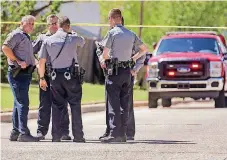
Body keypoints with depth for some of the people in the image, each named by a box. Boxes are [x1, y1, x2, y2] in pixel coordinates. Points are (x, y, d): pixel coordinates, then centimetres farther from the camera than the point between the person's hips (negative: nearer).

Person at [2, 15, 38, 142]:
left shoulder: (27, 38, 23)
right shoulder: (16, 35, -7)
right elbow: (5, 48, -20)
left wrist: (35, 62, 12)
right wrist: (18, 61, -21)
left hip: (26, 73, 10)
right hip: (17, 73, -10)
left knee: (19, 103, 12)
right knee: (23, 103, -14)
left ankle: (15, 133, 16)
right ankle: (23, 133, -17)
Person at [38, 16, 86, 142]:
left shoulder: (48, 41, 4)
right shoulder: (73, 38, -4)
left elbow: (41, 62, 5)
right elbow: (83, 41, 20)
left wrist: (42, 78, 14)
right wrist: (72, 33, 34)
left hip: (55, 76, 3)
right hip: (71, 75, -3)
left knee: (57, 106, 8)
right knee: (75, 105, 3)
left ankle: (56, 136, 4)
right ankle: (78, 135, 1)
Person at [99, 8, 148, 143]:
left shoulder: (112, 33, -10)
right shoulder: (131, 34, 10)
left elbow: (105, 54, -6)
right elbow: (145, 49, 19)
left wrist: (102, 60, 15)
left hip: (115, 71, -6)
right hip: (127, 71, 6)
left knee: (113, 104, -7)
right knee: (124, 104, 9)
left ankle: (114, 134, -12)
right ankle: (122, 134, 10)